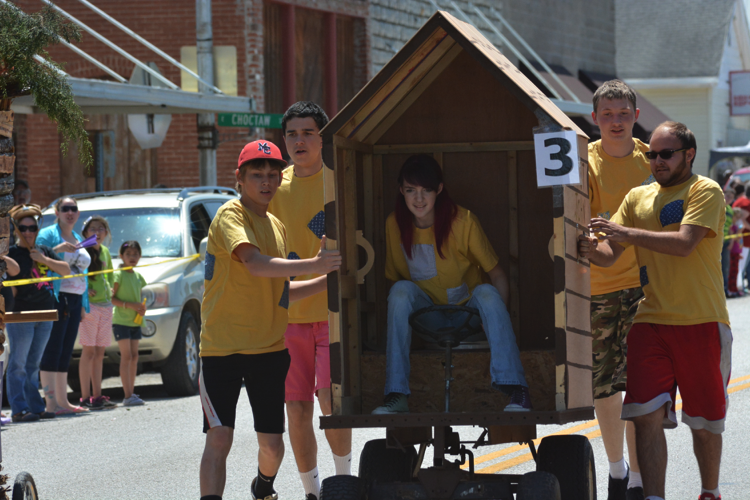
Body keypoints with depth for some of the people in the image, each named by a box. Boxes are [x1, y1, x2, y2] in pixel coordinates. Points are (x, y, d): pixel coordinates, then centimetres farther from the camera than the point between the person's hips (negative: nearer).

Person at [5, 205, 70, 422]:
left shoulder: (44, 251, 14)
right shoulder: (13, 252, -5)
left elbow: (66, 269, 8)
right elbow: (14, 269, -27)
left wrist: (45, 260, -5)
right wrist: (4, 259, -47)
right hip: (21, 314, -6)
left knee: (33, 365, 12)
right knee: (18, 364, -7)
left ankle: (36, 407, 15)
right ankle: (19, 410, -9)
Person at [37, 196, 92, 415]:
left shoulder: (78, 239, 20)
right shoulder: (48, 235, -4)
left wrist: (83, 304, 21)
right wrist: (58, 249, -27)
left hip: (75, 299, 8)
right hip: (56, 298, -8)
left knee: (66, 352, 9)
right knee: (53, 349, -11)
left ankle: (62, 400, 11)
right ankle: (51, 402, -14)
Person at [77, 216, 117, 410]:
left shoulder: (105, 251, 14)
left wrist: (110, 289, 13)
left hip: (105, 305, 7)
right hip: (89, 305, -7)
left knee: (99, 353, 9)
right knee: (89, 351, -8)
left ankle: (97, 395, 12)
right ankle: (86, 397, -8)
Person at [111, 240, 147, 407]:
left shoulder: (138, 276, 13)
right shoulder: (119, 275, -7)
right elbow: (111, 298, -12)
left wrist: (142, 307, 0)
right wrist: (129, 305, -21)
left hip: (135, 321, 7)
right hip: (121, 321, -7)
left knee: (134, 357, 7)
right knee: (126, 357, -11)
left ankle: (131, 392, 12)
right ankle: (127, 395, -14)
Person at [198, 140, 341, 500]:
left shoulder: (276, 226, 15)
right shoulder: (230, 216, -9)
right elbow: (255, 264, -27)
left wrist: (327, 280, 11)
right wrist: (313, 264, -35)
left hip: (270, 348, 6)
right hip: (223, 347, -6)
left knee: (272, 445, 10)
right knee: (219, 438, -15)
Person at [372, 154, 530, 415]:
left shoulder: (462, 221, -13)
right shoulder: (395, 225, -6)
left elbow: (497, 275, -10)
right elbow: (393, 278, 6)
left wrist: (498, 322, -27)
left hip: (467, 310, -1)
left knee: (486, 292, -33)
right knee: (401, 289, -29)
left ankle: (515, 390, -40)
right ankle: (396, 396, -34)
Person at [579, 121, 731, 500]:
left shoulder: (705, 192, -2)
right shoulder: (638, 198, 14)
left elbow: (684, 243, -18)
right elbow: (611, 253, 8)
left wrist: (627, 233, -22)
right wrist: (592, 250, -15)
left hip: (701, 322, -3)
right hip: (649, 322, 3)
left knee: (704, 420, 10)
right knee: (647, 416, -11)